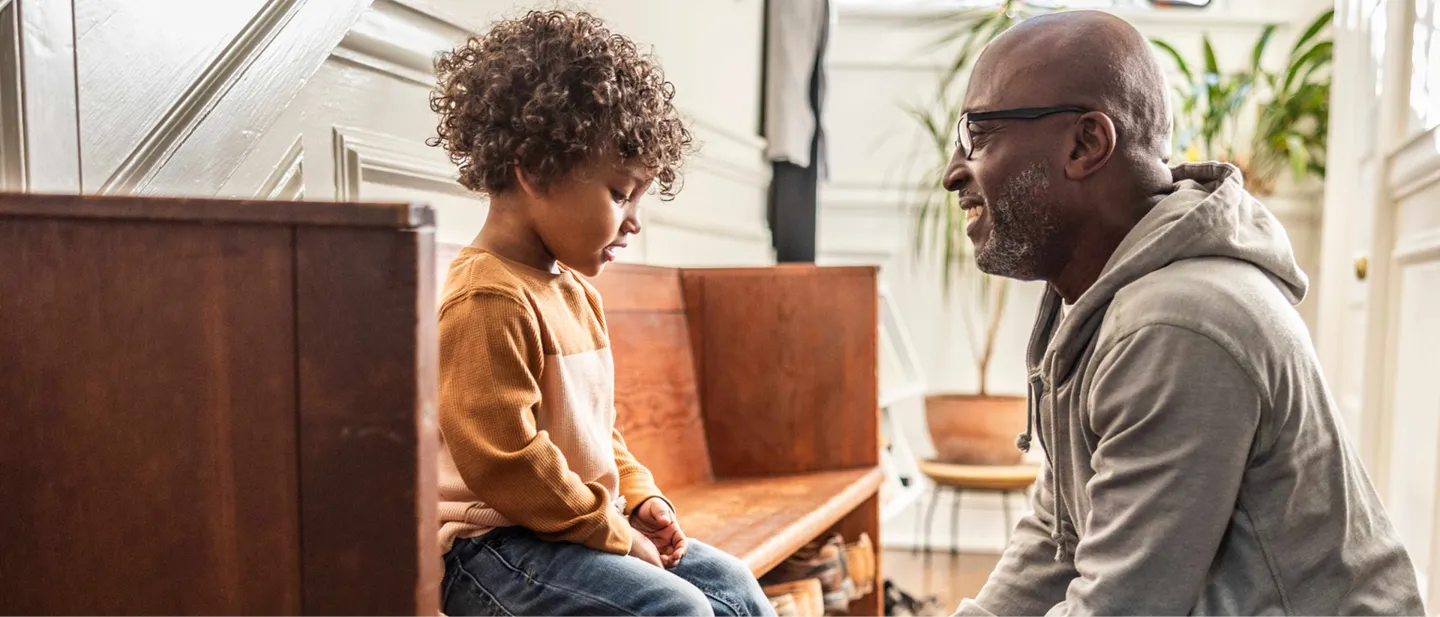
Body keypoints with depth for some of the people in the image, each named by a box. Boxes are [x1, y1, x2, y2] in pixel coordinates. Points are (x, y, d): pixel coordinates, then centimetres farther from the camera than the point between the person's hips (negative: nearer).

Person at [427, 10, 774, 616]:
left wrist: (639, 499, 7)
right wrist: (613, 532, -16)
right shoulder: (488, 298, -21)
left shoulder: (574, 290, 12)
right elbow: (504, 460, -24)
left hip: (572, 527, 10)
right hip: (489, 544, -10)